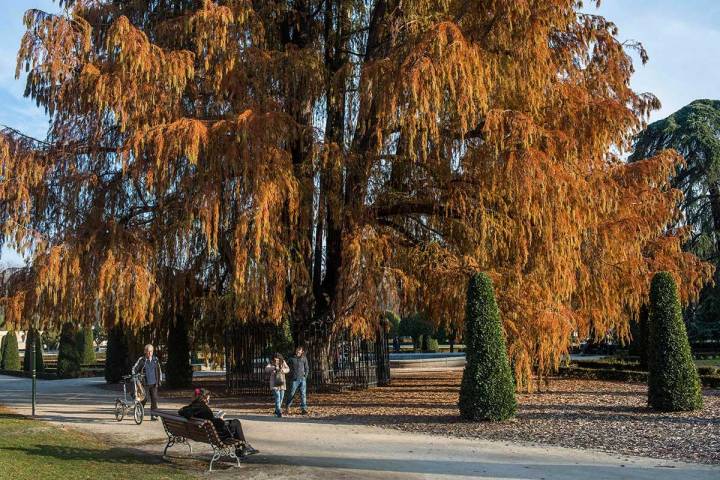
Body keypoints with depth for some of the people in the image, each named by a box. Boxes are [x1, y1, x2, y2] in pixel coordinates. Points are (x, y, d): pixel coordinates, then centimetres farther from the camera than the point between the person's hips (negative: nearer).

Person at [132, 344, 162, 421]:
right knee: (144, 398, -4)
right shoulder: (141, 360, -2)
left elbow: (159, 370, 18)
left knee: (154, 399, -3)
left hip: (153, 383, 3)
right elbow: (134, 369, 4)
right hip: (144, 383, -3)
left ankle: (153, 415, 5)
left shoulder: (155, 359, 8)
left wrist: (160, 380, 13)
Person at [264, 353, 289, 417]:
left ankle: (276, 411, 28)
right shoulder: (271, 364, -5)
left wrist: (283, 370, -29)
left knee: (281, 398, 9)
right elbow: (266, 369, -21)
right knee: (277, 397, -18)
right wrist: (274, 367, -38)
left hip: (282, 384, 4)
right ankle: (279, 412, -22)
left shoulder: (283, 362, 2)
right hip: (274, 384, -4)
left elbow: (288, 369, -6)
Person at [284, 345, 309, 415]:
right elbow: (289, 368, 5)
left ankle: (303, 409, 2)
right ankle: (287, 407, 23)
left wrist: (305, 376, 1)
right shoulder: (292, 358, 2)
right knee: (291, 393, 4)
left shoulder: (304, 358, 6)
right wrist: (292, 376, -2)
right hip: (294, 379, -1)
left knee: (303, 394, -2)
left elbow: (307, 368, 11)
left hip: (302, 379, 1)